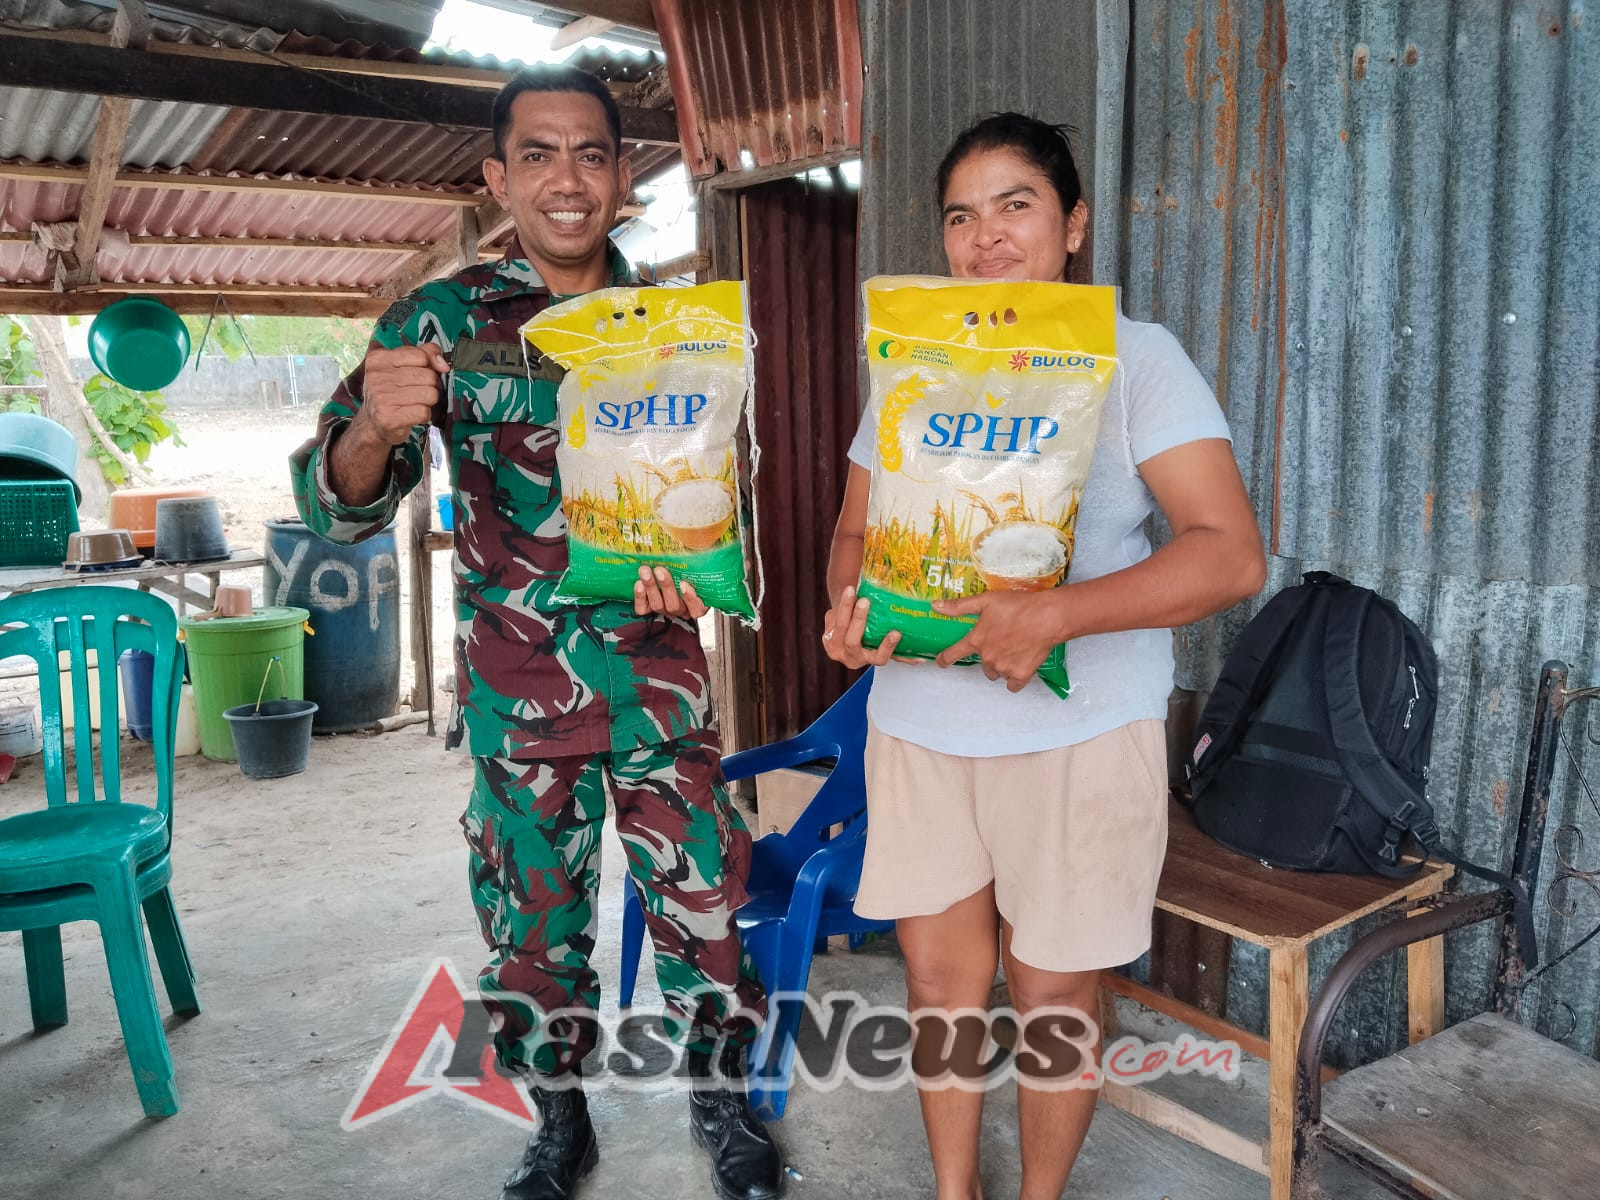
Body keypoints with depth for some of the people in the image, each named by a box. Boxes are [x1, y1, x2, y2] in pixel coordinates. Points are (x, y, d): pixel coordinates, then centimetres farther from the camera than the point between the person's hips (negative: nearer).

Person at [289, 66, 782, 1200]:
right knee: (535, 912, 12)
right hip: (517, 674, -1)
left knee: (702, 891, 6)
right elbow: (340, 506, -10)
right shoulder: (444, 319, -4)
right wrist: (374, 428, -32)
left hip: (660, 663, 2)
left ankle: (722, 1098, 30)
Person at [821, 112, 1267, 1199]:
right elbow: (857, 528, 17)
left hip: (1077, 731, -4)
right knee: (940, 978, 12)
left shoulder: (1136, 357, -4)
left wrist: (1054, 616, -26)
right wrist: (848, 603, -7)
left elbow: (1232, 553, -14)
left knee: (1052, 993, 9)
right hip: (917, 723, 4)